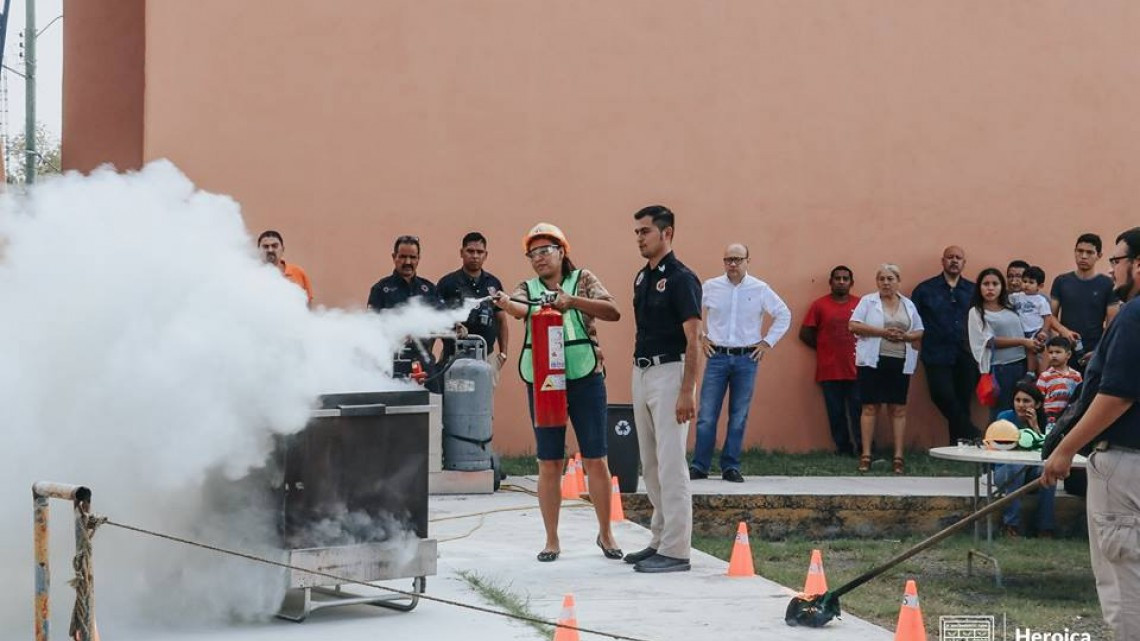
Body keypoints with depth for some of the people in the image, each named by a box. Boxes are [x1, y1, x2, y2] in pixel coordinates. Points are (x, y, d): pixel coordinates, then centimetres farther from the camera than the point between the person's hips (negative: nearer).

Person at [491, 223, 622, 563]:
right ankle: (552, 540, 14)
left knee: (596, 459, 1)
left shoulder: (582, 280, 5)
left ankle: (605, 533, 16)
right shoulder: (528, 288, 9)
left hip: (585, 379, -2)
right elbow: (520, 308, -14)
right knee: (549, 463, 4)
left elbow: (612, 312, -9)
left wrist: (573, 301, -22)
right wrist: (505, 303, -38)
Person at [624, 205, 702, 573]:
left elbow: (693, 341, -15)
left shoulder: (681, 278, -11)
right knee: (650, 465, 13)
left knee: (670, 464, -8)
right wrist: (639, 374, 17)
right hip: (641, 373, 9)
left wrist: (687, 391, -21)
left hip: (669, 373, -9)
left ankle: (675, 550, -6)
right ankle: (660, 539, 22)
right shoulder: (642, 278, 14)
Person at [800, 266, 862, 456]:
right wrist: (824, 348, 6)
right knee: (836, 413, 3)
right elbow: (805, 333, 6)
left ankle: (862, 448, 4)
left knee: (859, 411, -3)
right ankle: (843, 448, 11)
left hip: (856, 370, 0)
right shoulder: (819, 305, 4)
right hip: (830, 371, 0)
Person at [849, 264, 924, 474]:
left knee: (899, 409, 1)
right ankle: (866, 455, 1)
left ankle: (898, 456, 3)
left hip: (901, 363, 3)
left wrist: (906, 336, -7)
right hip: (873, 362, -3)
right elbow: (854, 325, -7)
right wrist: (882, 332, -14)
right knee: (870, 407, -2)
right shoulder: (868, 301, 3)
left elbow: (920, 332, 15)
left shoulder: (908, 305, 13)